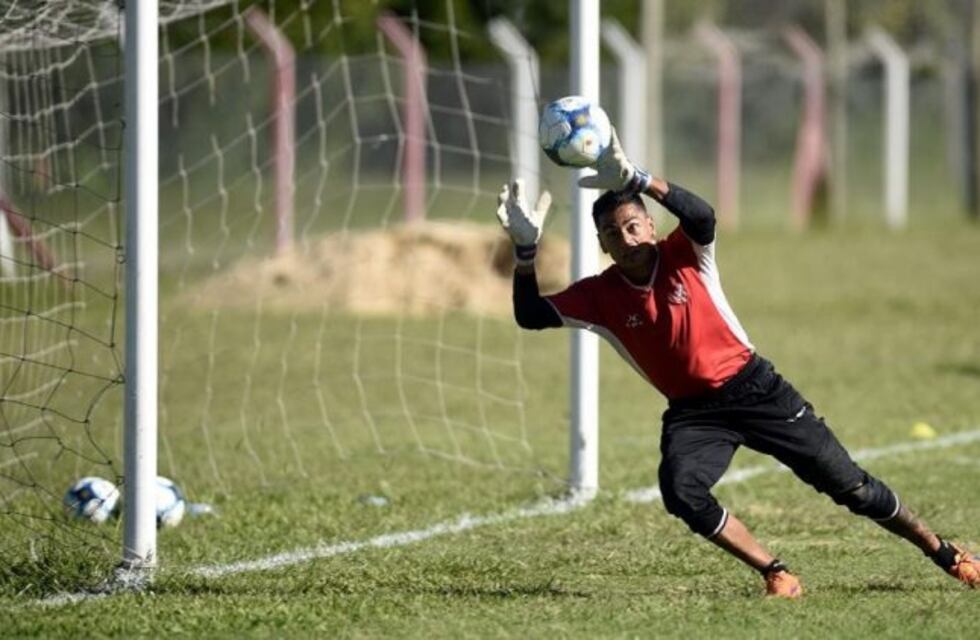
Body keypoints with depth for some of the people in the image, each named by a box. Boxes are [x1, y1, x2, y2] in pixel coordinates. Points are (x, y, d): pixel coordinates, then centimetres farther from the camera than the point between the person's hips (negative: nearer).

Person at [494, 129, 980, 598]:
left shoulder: (684, 257, -13)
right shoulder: (599, 296, -6)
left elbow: (702, 216, -35)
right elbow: (531, 316, -13)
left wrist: (636, 179, -48)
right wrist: (525, 248, -27)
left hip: (753, 387, -2)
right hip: (690, 412, 2)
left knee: (847, 484, 0)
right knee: (681, 492, -28)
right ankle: (775, 574, -16)